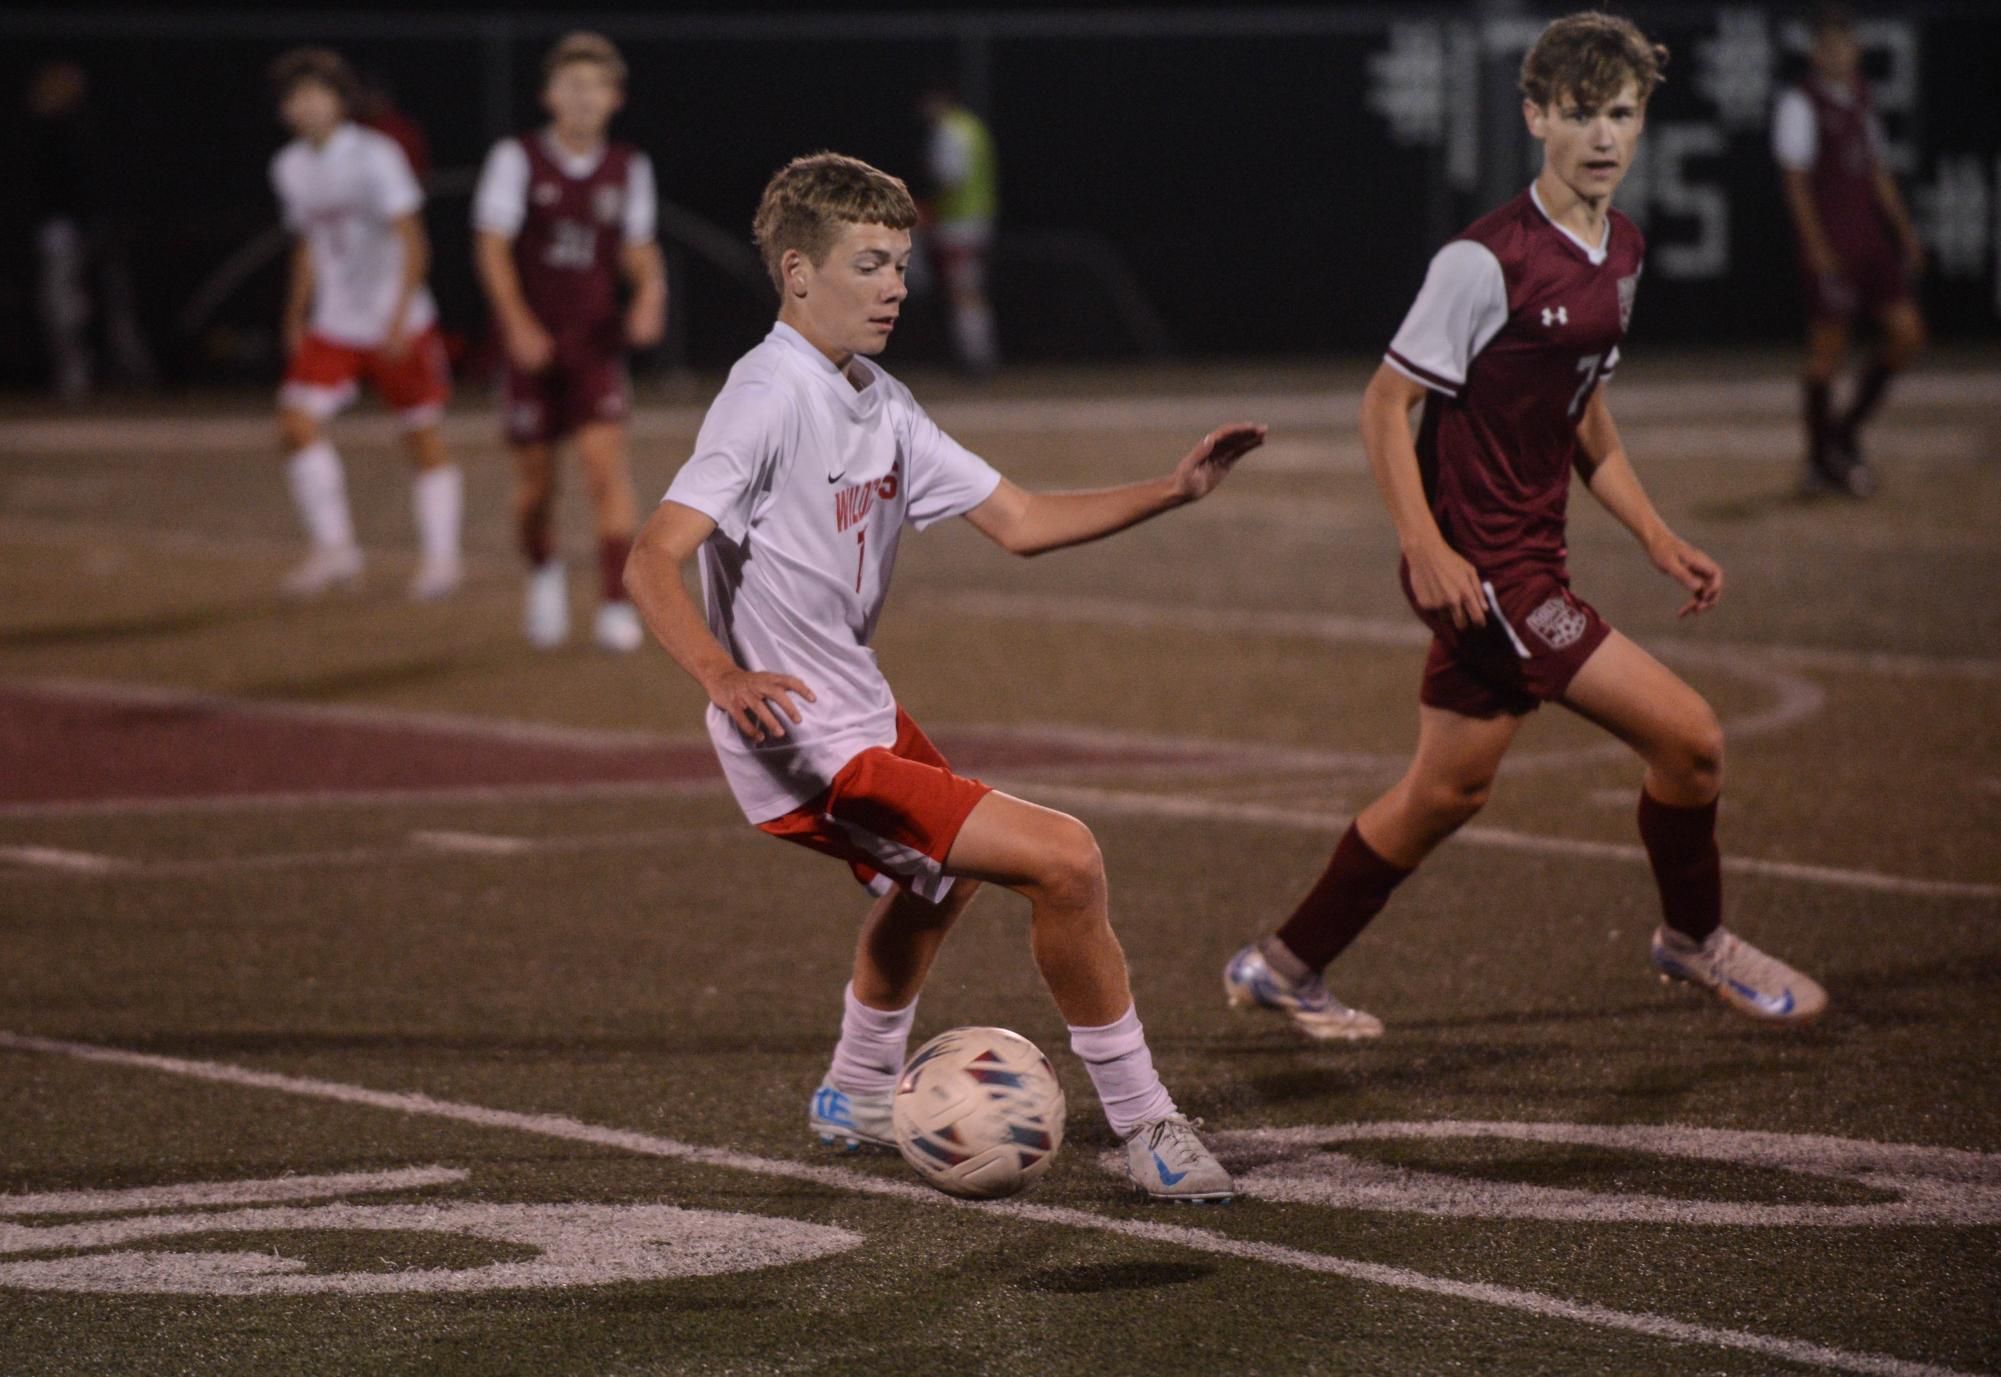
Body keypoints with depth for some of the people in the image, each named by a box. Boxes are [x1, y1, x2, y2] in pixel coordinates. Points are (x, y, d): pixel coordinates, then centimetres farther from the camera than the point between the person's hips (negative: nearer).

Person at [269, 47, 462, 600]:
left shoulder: (373, 156, -15)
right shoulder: (290, 167, 6)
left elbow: (412, 242, -18)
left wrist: (399, 319, -26)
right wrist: (295, 319, 17)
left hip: (399, 323, -5)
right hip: (334, 325, 5)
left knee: (424, 435, 1)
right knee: (297, 420, -11)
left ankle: (440, 555, 15)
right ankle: (334, 548, -5)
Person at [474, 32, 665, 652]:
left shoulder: (629, 168, 4)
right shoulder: (517, 158, -4)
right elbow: (492, 246, -8)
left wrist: (650, 293, -8)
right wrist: (517, 321, -20)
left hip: (596, 341, 1)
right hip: (532, 342, -1)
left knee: (607, 460, -16)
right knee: (534, 477, 7)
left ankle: (616, 603, -15)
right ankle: (543, 572, 36)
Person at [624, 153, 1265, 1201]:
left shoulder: (881, 406, 8)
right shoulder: (770, 397, -20)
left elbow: (1018, 522, 11)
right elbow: (652, 564, -28)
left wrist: (1172, 491, 1)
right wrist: (721, 676, -46)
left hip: (864, 715, 11)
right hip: (809, 751, -11)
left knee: (939, 874, 38)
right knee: (1064, 860, -18)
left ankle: (859, 1100, 59)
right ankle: (1145, 1129, -6)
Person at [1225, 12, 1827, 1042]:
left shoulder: (1620, 252, 10)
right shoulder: (1489, 259, -17)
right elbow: (1386, 401, -14)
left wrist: (1657, 540, 15)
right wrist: (1424, 548, -22)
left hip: (1529, 560, 9)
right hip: (1483, 564, -9)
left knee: (1448, 789, 13)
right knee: (1687, 733, -9)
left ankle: (1284, 967, 26)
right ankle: (1695, 938, 14)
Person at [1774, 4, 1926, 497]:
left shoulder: (1859, 102, 16)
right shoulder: (1800, 105, -7)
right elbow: (1796, 181, -12)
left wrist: (1904, 230, 15)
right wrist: (1818, 249, -18)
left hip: (1871, 242, 7)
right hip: (1828, 247, -7)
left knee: (1907, 332, 1)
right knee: (1826, 349, -4)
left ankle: (1847, 431, 15)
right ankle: (1821, 461, 5)